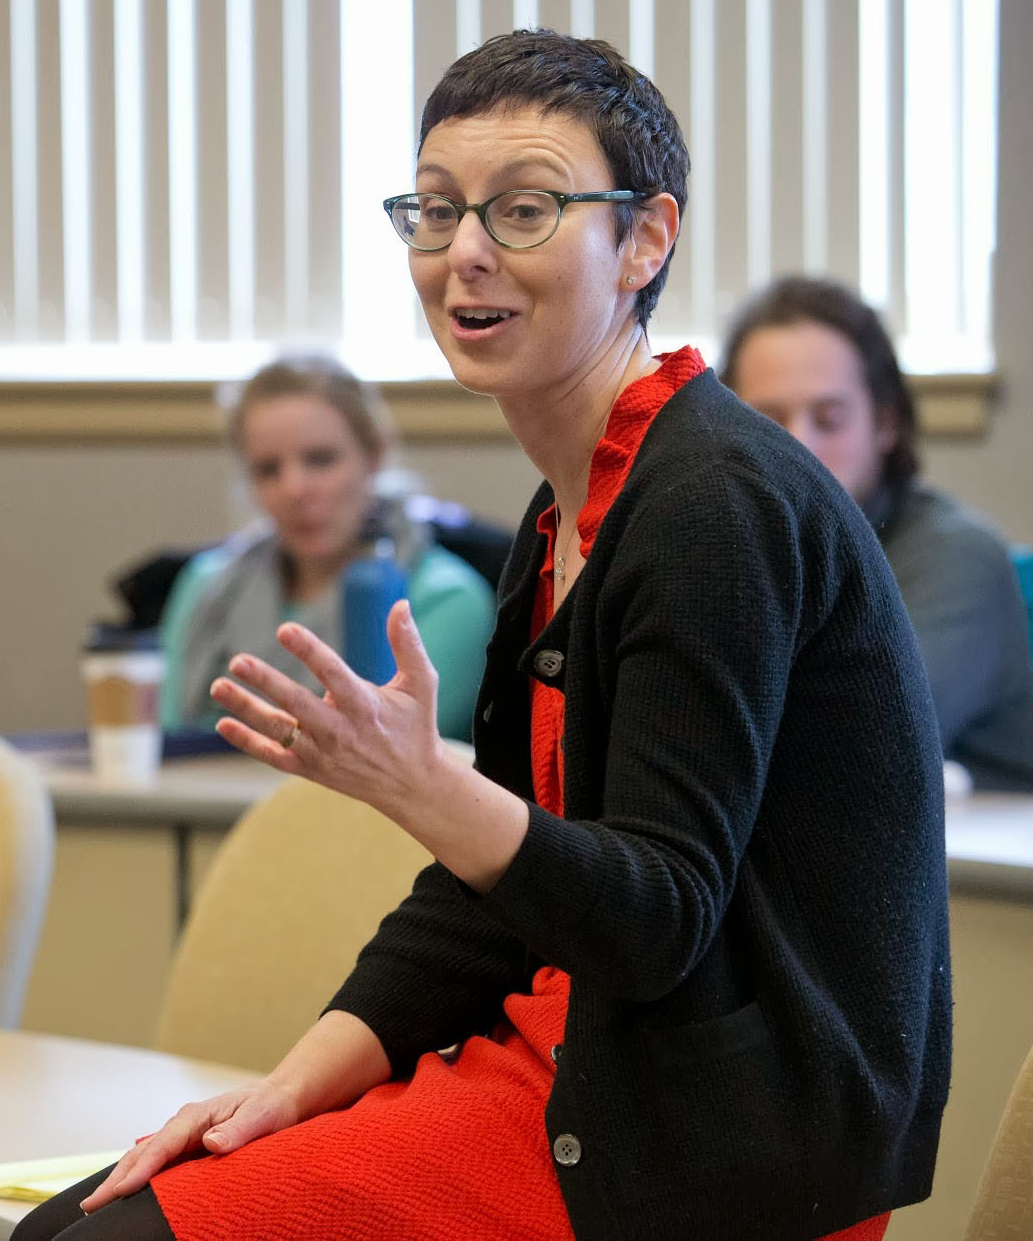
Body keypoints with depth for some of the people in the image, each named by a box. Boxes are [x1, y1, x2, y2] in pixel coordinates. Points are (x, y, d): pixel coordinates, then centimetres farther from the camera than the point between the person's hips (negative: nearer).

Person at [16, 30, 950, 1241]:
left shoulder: (721, 506, -17)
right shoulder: (571, 519, 13)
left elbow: (660, 922, -20)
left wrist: (416, 785, -34)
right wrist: (295, 1084, 3)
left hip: (717, 1132, -9)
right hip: (572, 1056, 9)